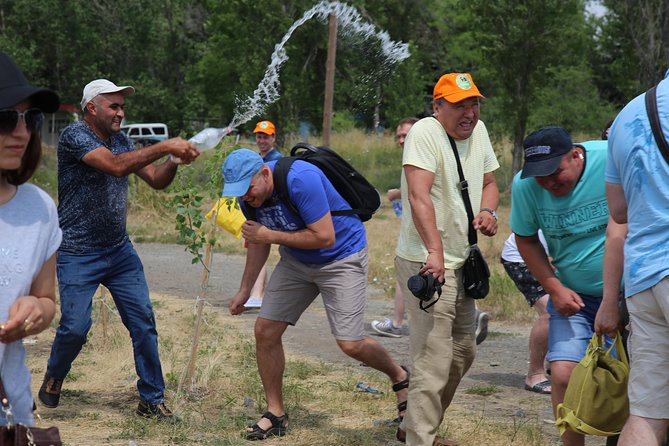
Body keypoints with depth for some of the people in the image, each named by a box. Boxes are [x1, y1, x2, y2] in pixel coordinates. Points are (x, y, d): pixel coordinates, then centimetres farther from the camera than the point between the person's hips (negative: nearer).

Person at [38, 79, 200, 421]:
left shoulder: (121, 140, 8)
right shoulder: (75, 135, -14)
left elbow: (156, 180, 9)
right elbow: (116, 165, -29)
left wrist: (174, 162, -12)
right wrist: (165, 146, -29)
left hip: (120, 251, 6)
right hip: (78, 255, -6)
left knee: (143, 322, 0)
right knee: (75, 326, -6)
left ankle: (152, 400, 9)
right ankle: (53, 378, 25)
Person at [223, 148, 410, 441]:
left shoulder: (301, 179, -32)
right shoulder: (249, 197, -9)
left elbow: (325, 237, -32)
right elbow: (259, 243, 9)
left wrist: (271, 235, -28)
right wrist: (244, 291, 9)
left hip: (342, 256, -7)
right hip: (296, 260, 7)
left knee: (350, 344, -12)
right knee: (265, 330, -2)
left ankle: (399, 376, 20)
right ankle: (275, 414, 12)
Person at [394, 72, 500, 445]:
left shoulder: (479, 130, 8)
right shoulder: (426, 132, -17)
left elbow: (489, 182, 20)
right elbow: (419, 195, -28)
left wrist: (488, 211, -3)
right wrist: (435, 252, -39)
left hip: (461, 262, 9)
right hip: (427, 263, -9)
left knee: (463, 351, 19)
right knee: (435, 359, -13)